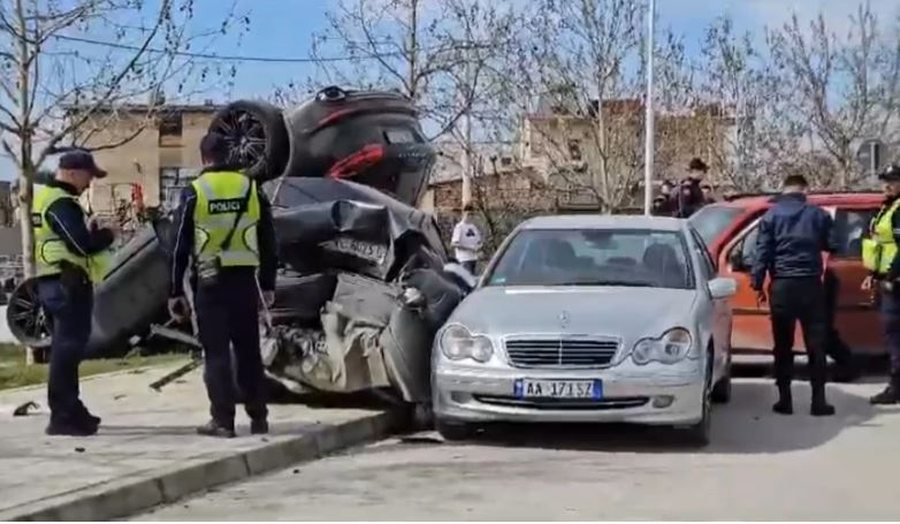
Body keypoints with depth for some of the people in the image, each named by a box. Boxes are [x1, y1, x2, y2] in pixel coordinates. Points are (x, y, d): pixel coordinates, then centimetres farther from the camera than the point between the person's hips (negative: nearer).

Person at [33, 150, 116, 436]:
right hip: (67, 283, -11)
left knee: (65, 347, 17)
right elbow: (81, 244, -23)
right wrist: (107, 235, -6)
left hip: (50, 282, 11)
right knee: (68, 348, -8)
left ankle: (70, 410, 25)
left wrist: (92, 234, 8)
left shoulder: (43, 196, 17)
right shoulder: (61, 203, -16)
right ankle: (62, 417, -7)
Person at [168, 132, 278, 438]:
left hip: (211, 281, -3)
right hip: (245, 280, 3)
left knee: (216, 352, 1)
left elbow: (181, 246, -3)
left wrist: (176, 292, 2)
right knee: (249, 350, 11)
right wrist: (268, 284, 15)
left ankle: (222, 421, 0)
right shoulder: (251, 188, 5)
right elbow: (267, 241, 7)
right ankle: (258, 418, 15)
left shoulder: (194, 192, -4)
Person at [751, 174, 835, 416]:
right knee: (816, 343, 3)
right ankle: (818, 401, 1)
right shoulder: (818, 214, 6)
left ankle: (785, 400, 6)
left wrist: (758, 283, 2)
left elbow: (762, 251, -1)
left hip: (782, 286, 0)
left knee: (783, 345, 6)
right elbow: (831, 246, 17)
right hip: (810, 285, 0)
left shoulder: (771, 215, 4)